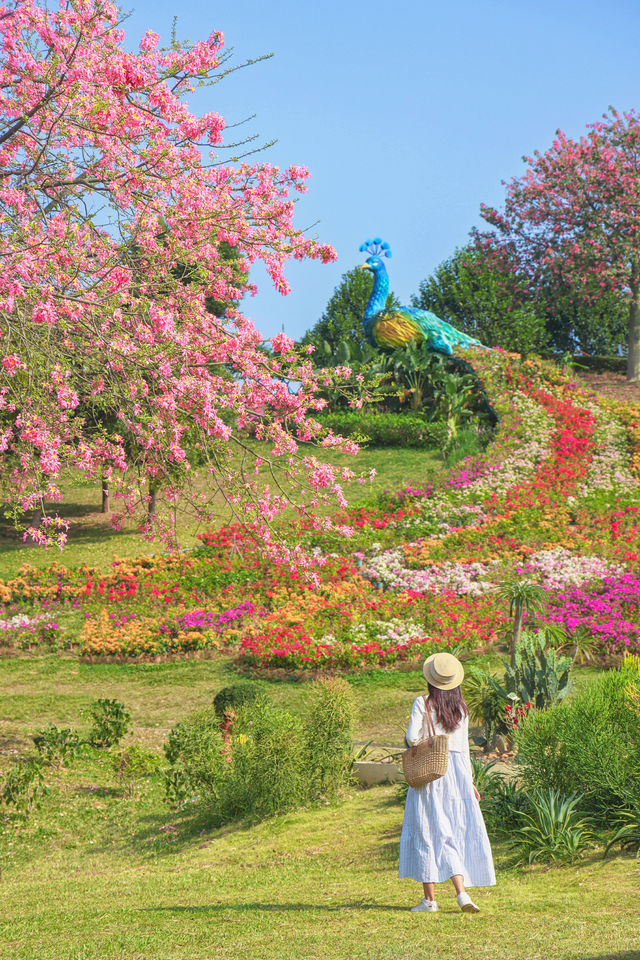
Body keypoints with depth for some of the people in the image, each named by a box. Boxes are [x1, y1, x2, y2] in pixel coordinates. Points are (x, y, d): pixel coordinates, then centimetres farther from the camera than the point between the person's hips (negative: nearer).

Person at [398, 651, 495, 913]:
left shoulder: (423, 703, -7)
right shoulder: (461, 708, 6)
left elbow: (412, 737, -14)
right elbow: (463, 746, 11)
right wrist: (468, 781, 17)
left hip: (429, 772, -4)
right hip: (457, 771, 4)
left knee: (426, 832, 4)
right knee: (457, 832, 6)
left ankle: (429, 899, 5)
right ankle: (461, 891, -9)